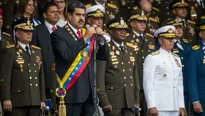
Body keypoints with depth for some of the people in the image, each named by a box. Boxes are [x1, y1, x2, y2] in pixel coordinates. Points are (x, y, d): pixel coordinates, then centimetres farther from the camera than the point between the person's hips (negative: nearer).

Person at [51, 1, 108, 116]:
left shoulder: (88, 33, 16)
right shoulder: (59, 34, -3)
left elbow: (103, 56, 13)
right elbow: (67, 55, -19)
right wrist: (84, 38, -18)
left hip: (89, 91, 6)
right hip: (72, 91, -6)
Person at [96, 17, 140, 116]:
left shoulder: (131, 50, 14)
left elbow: (135, 75, 16)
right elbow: (99, 77, -8)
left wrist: (136, 100, 12)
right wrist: (104, 101, -13)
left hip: (130, 100, 5)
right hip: (112, 100, -5)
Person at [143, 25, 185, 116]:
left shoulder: (177, 59, 17)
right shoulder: (152, 58, -3)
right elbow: (148, 84, -8)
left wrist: (181, 106, 13)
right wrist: (151, 106, -14)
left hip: (175, 108, 6)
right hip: (160, 108, -6)